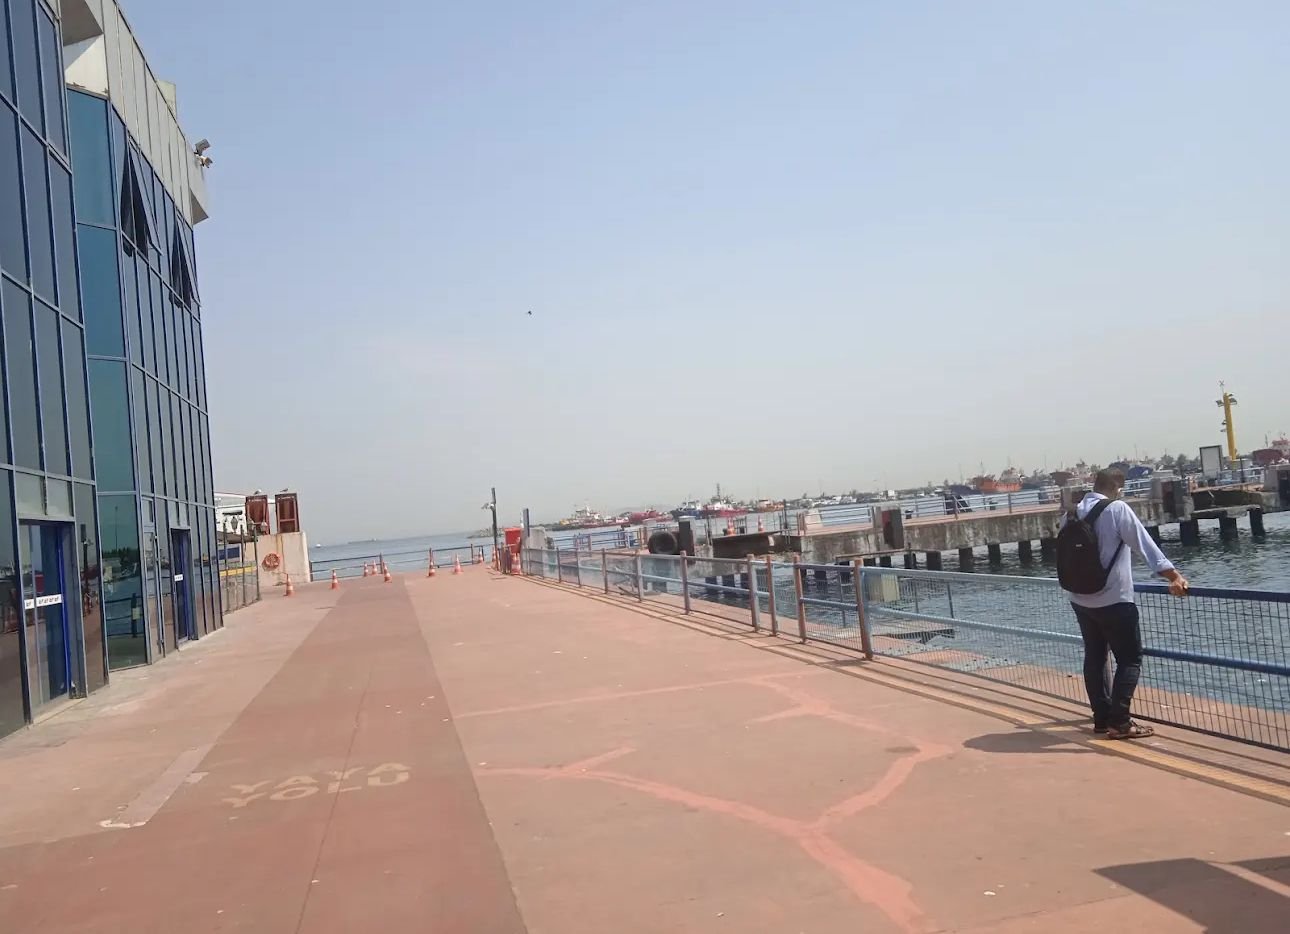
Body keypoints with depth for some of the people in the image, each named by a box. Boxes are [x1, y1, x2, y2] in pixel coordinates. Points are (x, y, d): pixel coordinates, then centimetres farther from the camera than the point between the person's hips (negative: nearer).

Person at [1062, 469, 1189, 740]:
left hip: (1080, 599, 7)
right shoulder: (1117, 508, -9)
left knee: (1095, 657, 15)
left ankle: (1102, 718, 21)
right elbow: (1145, 545, -17)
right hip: (1113, 600, -6)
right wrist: (1175, 576, -19)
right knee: (1130, 659, 2)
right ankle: (1119, 722, -3)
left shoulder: (1074, 513, 8)